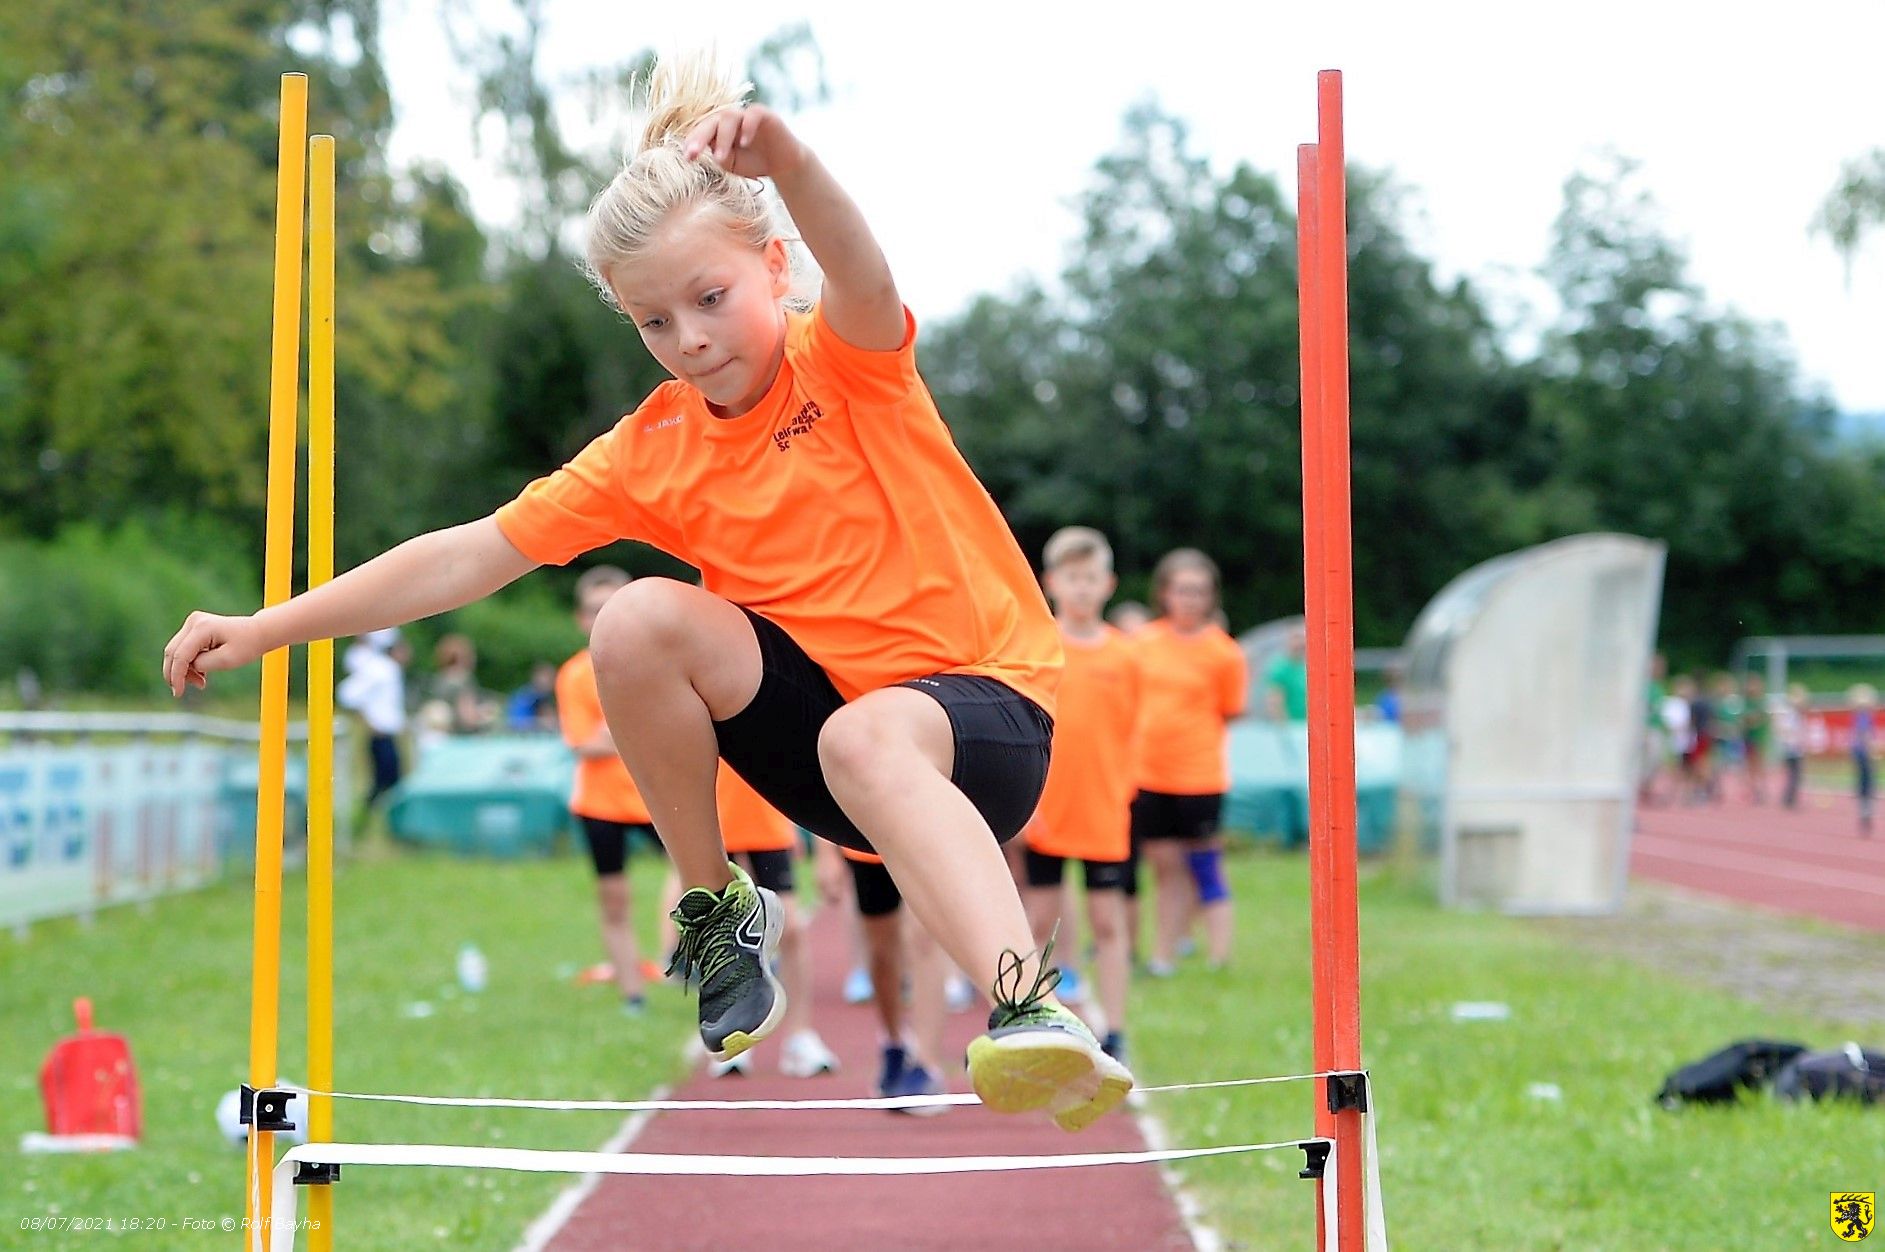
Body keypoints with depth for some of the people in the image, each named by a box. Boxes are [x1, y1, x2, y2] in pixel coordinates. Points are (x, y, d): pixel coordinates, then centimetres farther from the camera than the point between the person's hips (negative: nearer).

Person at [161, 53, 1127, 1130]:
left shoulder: (847, 358, -9)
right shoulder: (652, 452, 1)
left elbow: (866, 283, -35)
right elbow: (468, 557, 0)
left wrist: (785, 159, -56)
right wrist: (263, 630, -5)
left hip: (985, 702, -4)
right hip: (821, 698, 4)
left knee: (868, 738, -40)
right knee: (640, 620, -21)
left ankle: (1031, 1008, -57)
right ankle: (719, 911, -3)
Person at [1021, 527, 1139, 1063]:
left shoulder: (1124, 655, 1)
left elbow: (1127, 733, 7)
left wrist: (1122, 793, 1)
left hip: (1104, 812, 1)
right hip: (1045, 811, -1)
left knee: (1108, 921, 4)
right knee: (1039, 918, 6)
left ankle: (1114, 1036, 9)